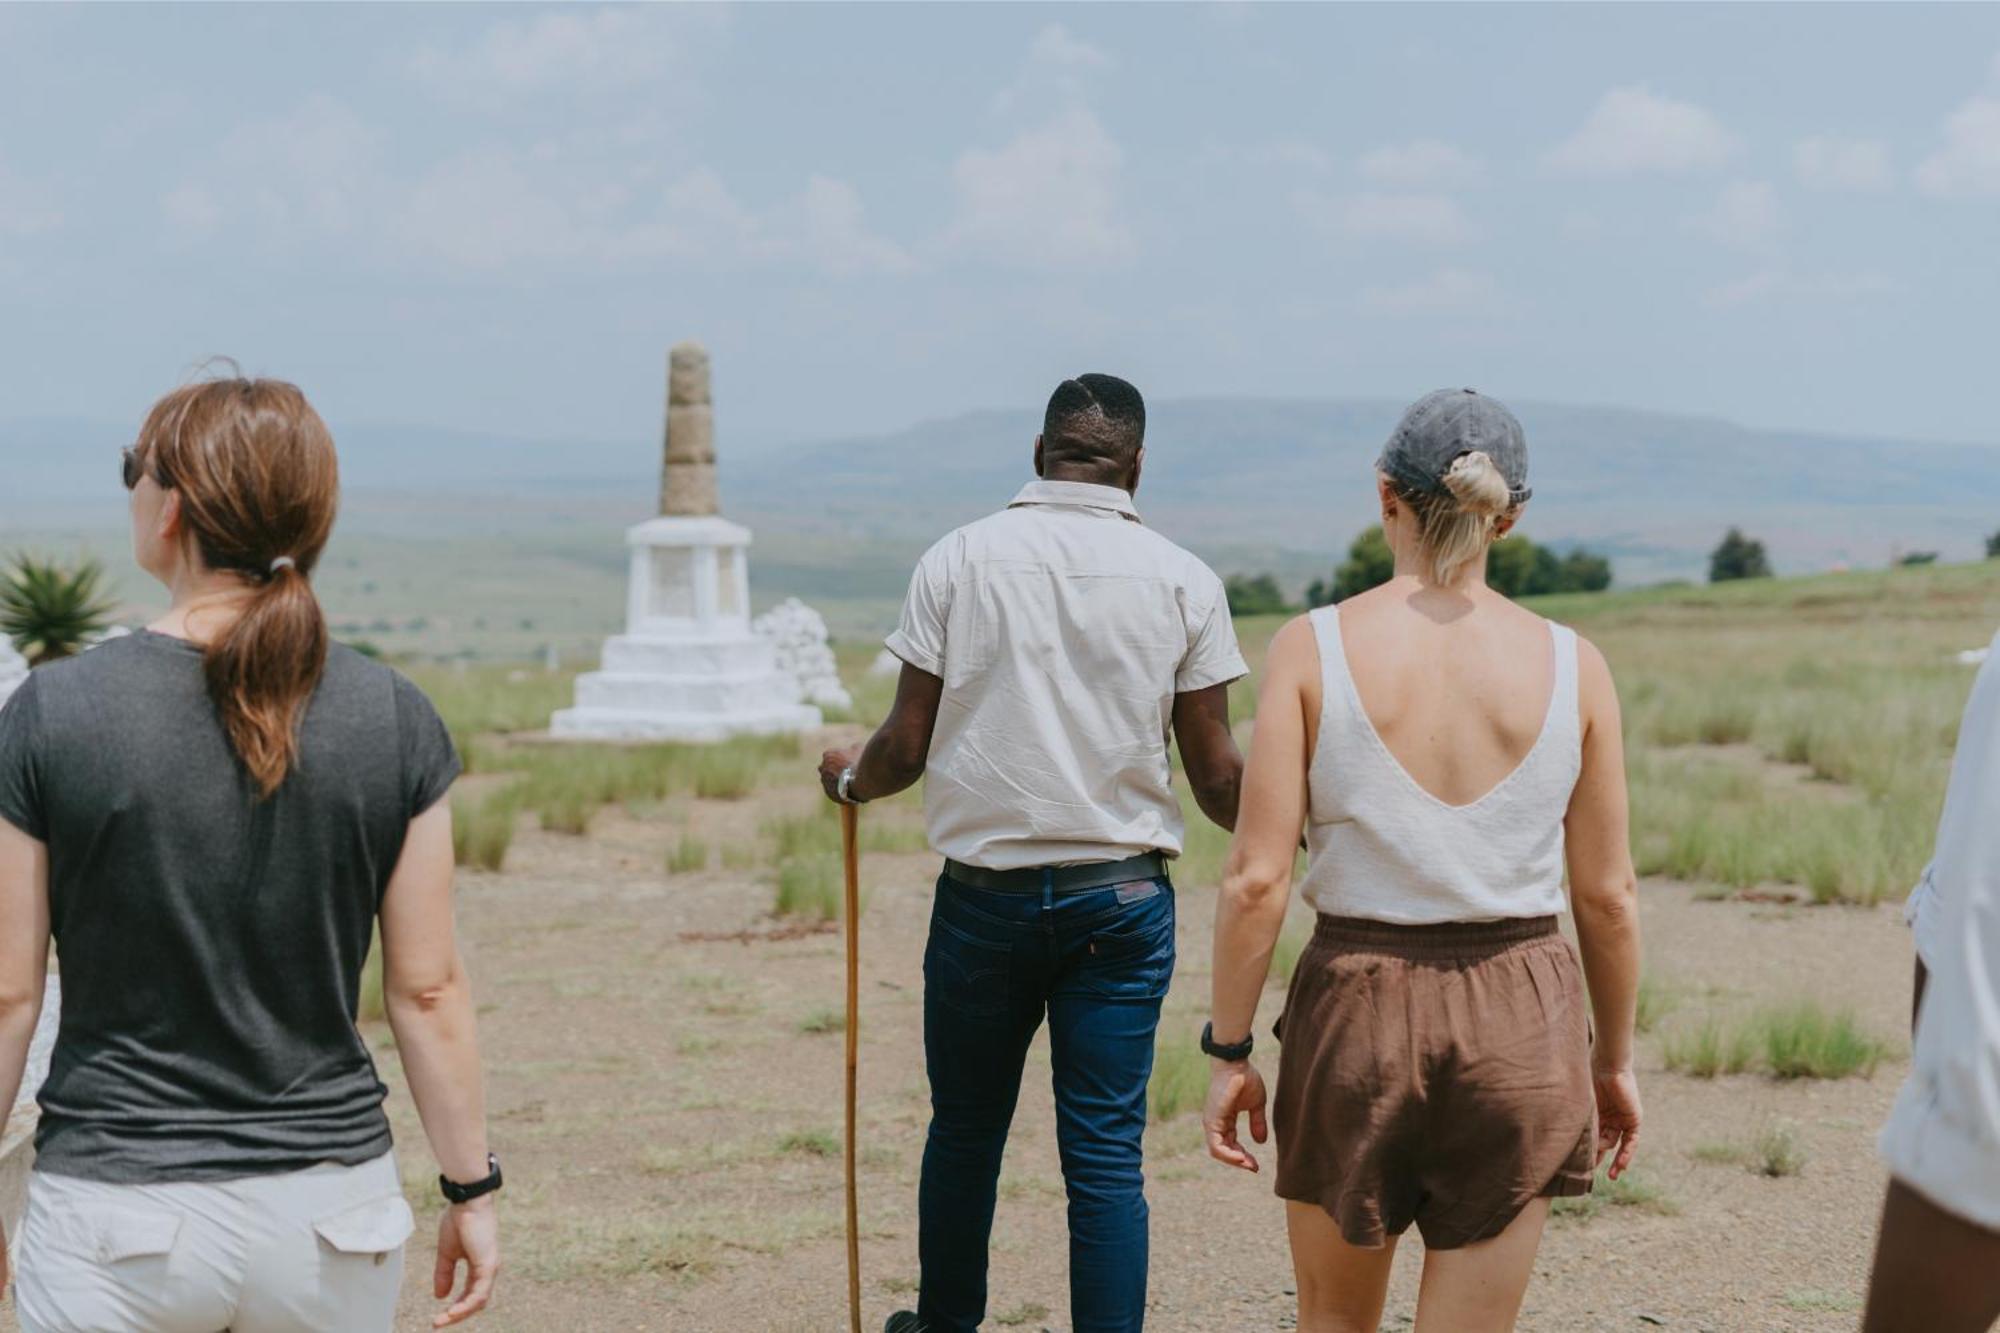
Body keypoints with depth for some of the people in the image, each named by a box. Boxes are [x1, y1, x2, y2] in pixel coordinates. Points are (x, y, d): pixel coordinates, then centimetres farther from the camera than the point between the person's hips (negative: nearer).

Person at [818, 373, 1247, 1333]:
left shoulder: (958, 559, -1)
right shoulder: (1182, 580, -1)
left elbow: (906, 748, 0)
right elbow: (1218, 776, 0)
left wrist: (848, 778, 22)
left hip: (985, 891, 1)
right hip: (1121, 897, -1)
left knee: (965, 1132, 16)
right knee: (1105, 1153, 2)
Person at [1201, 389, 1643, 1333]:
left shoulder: (1313, 648, -7)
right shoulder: (1570, 667, -3)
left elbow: (1256, 878, -10)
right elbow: (1607, 895, 2)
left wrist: (1229, 1051, 0)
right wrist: (1614, 1060, 14)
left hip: (1357, 1005, 0)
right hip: (1518, 1014, 1)